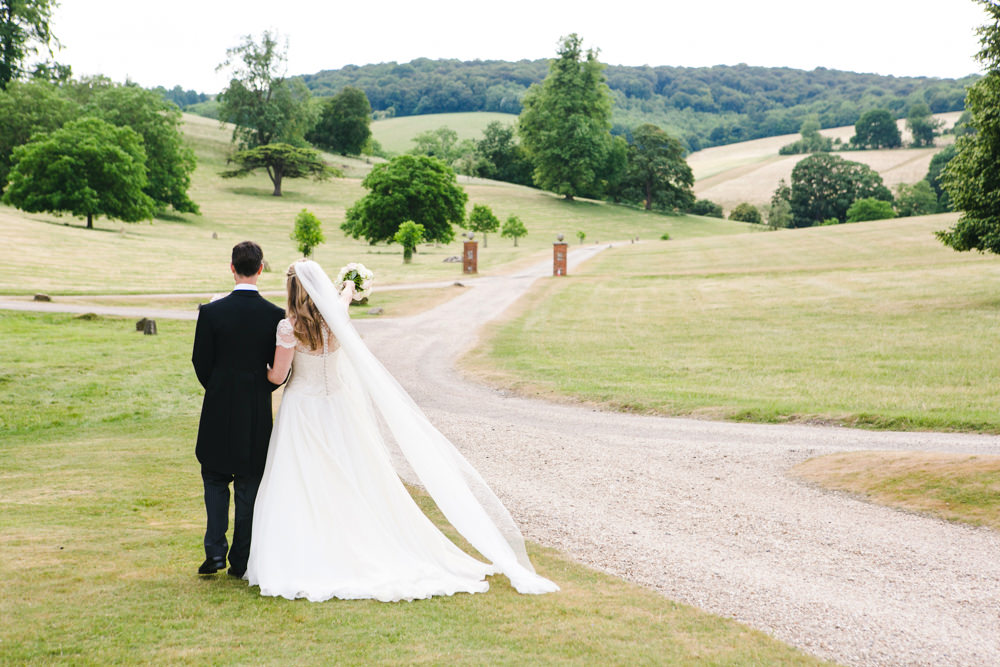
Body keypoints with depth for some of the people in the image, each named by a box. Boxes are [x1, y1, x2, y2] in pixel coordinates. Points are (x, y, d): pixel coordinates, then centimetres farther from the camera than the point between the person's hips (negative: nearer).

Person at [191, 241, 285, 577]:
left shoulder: (211, 312, -11)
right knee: (249, 486, 9)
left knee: (215, 480, 16)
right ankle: (241, 561, 13)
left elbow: (200, 363, -4)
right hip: (258, 412, 1)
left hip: (219, 410, 0)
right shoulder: (275, 315, -9)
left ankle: (215, 551, 8)